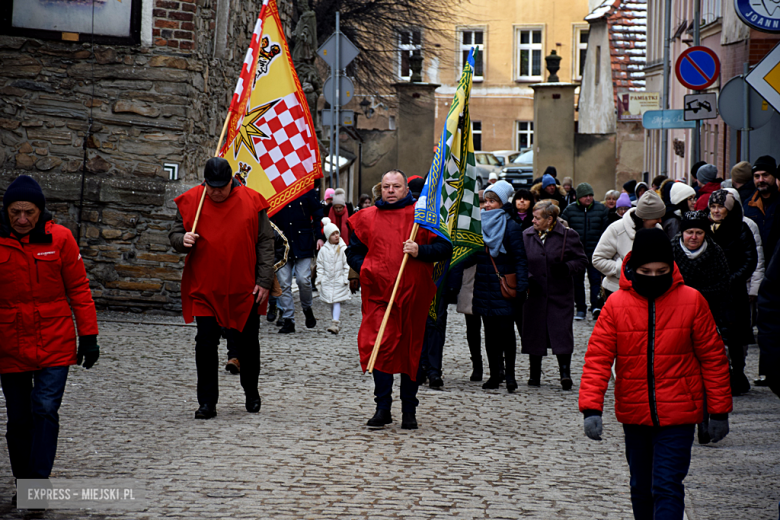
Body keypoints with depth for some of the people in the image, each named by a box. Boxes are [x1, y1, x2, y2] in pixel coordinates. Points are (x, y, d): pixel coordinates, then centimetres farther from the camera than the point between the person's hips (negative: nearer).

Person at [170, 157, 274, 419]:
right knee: (206, 344, -4)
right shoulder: (189, 202, 0)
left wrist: (264, 281, -5)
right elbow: (174, 235, 8)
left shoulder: (251, 201, -2)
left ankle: (251, 392, 33)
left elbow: (265, 243, 0)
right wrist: (183, 240, -17)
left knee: (248, 343, 11)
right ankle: (207, 402, 4)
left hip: (245, 290, 0)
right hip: (204, 289, 0)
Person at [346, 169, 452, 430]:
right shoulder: (367, 217, 10)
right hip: (378, 292, 0)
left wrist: (420, 251, -14)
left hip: (413, 294, 0)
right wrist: (366, 270, 0)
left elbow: (445, 247, 3)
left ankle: (409, 411, 15)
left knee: (411, 350, 6)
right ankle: (382, 408, -5)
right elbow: (353, 252, 18)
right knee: (380, 347, -11)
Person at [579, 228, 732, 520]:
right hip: (634, 415, 3)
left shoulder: (692, 301, -5)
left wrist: (719, 411, 2)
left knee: (667, 487, -11)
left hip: (677, 416, -2)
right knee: (641, 487, 16)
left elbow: (713, 358, 1)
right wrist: (591, 408, -17)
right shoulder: (616, 304, -3)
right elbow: (597, 358, -5)